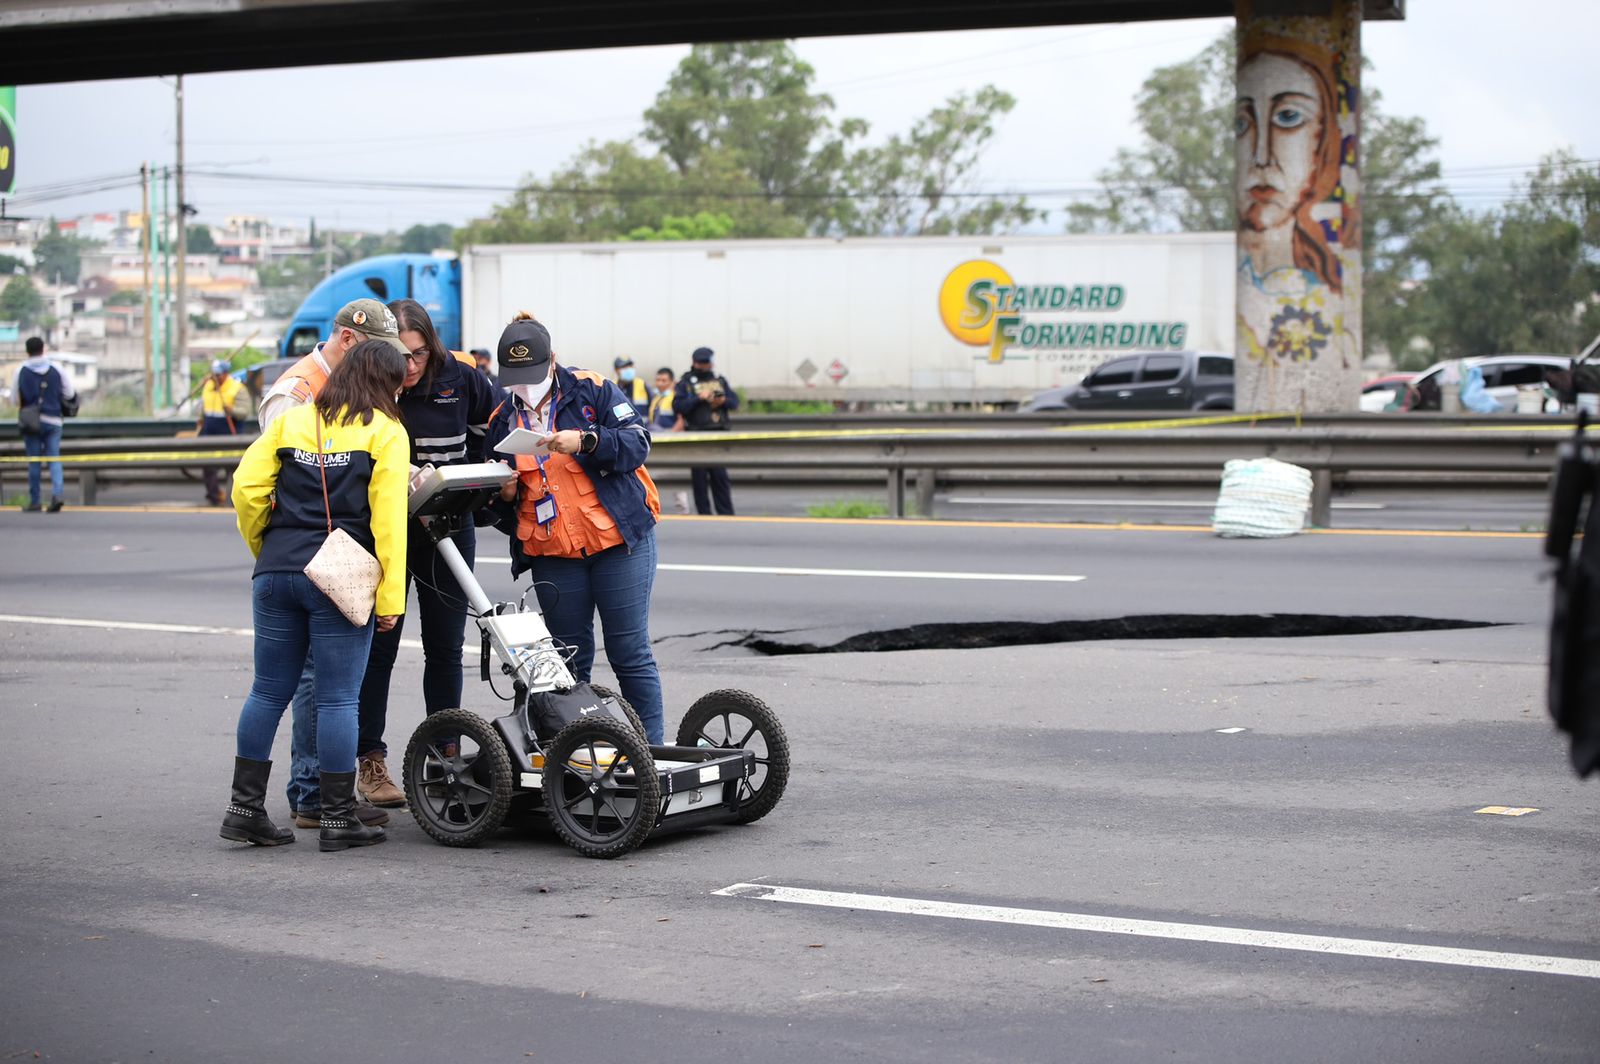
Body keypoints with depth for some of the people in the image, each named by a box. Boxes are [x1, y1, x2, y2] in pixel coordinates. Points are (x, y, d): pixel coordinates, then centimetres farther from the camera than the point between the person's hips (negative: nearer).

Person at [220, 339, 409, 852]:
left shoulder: (291, 420, 12)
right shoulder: (385, 432, -1)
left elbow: (246, 487, 5)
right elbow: (388, 519, -9)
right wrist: (390, 597, -9)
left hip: (276, 574, 5)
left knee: (268, 692, 12)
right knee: (337, 699, 1)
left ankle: (245, 807, 15)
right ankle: (338, 818, 6)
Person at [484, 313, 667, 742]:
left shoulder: (592, 391, -1)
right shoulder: (503, 421, 12)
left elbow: (638, 441, -11)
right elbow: (497, 500, 20)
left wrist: (586, 441, -25)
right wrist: (505, 496, -3)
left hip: (618, 539, -4)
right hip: (552, 554, 4)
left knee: (630, 652, -3)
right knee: (570, 659, 7)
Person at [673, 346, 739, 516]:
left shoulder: (720, 380, 16)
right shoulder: (685, 382, 4)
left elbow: (735, 402, 14)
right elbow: (677, 405, -9)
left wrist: (723, 401, -7)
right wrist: (699, 399, -17)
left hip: (718, 433, 3)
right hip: (696, 434, -3)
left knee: (720, 475, 2)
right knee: (700, 477, -1)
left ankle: (726, 514, 5)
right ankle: (704, 514, 5)